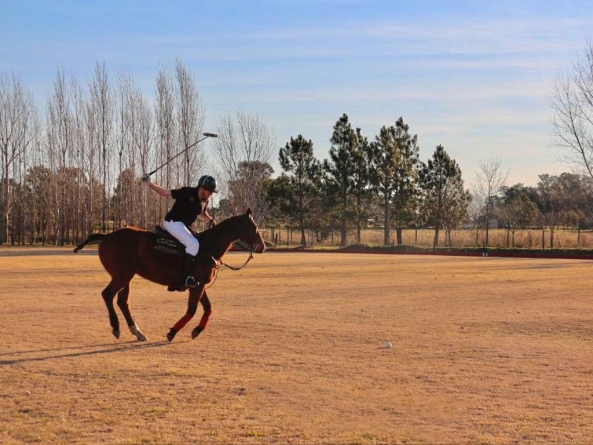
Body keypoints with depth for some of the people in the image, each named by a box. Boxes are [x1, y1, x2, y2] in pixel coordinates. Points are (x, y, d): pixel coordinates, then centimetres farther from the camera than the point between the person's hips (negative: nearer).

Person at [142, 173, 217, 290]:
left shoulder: (205, 200, 4)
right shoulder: (187, 192, -18)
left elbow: (202, 213, 24)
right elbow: (165, 192, -14)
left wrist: (211, 220, 5)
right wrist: (149, 183, -22)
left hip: (183, 225, 9)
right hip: (173, 223, -9)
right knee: (193, 244, -24)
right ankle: (186, 278, -26)